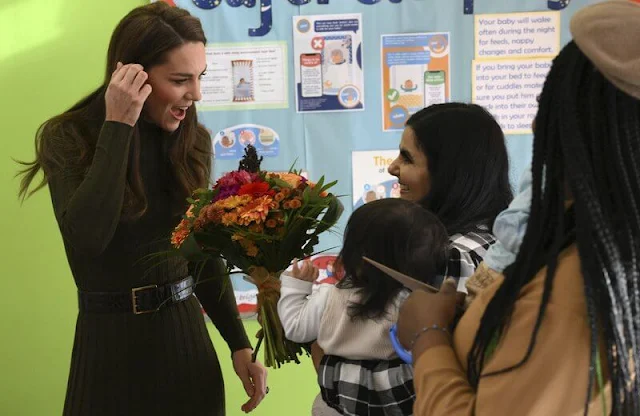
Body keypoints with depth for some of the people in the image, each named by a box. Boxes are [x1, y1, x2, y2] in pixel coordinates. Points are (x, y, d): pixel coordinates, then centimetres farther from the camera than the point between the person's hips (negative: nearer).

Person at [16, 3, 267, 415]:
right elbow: (86, 238, -27)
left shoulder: (192, 140, 1)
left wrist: (239, 343, 5)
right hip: (111, 339, -3)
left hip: (186, 332, 4)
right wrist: (117, 127, -23)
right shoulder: (70, 137, -11)